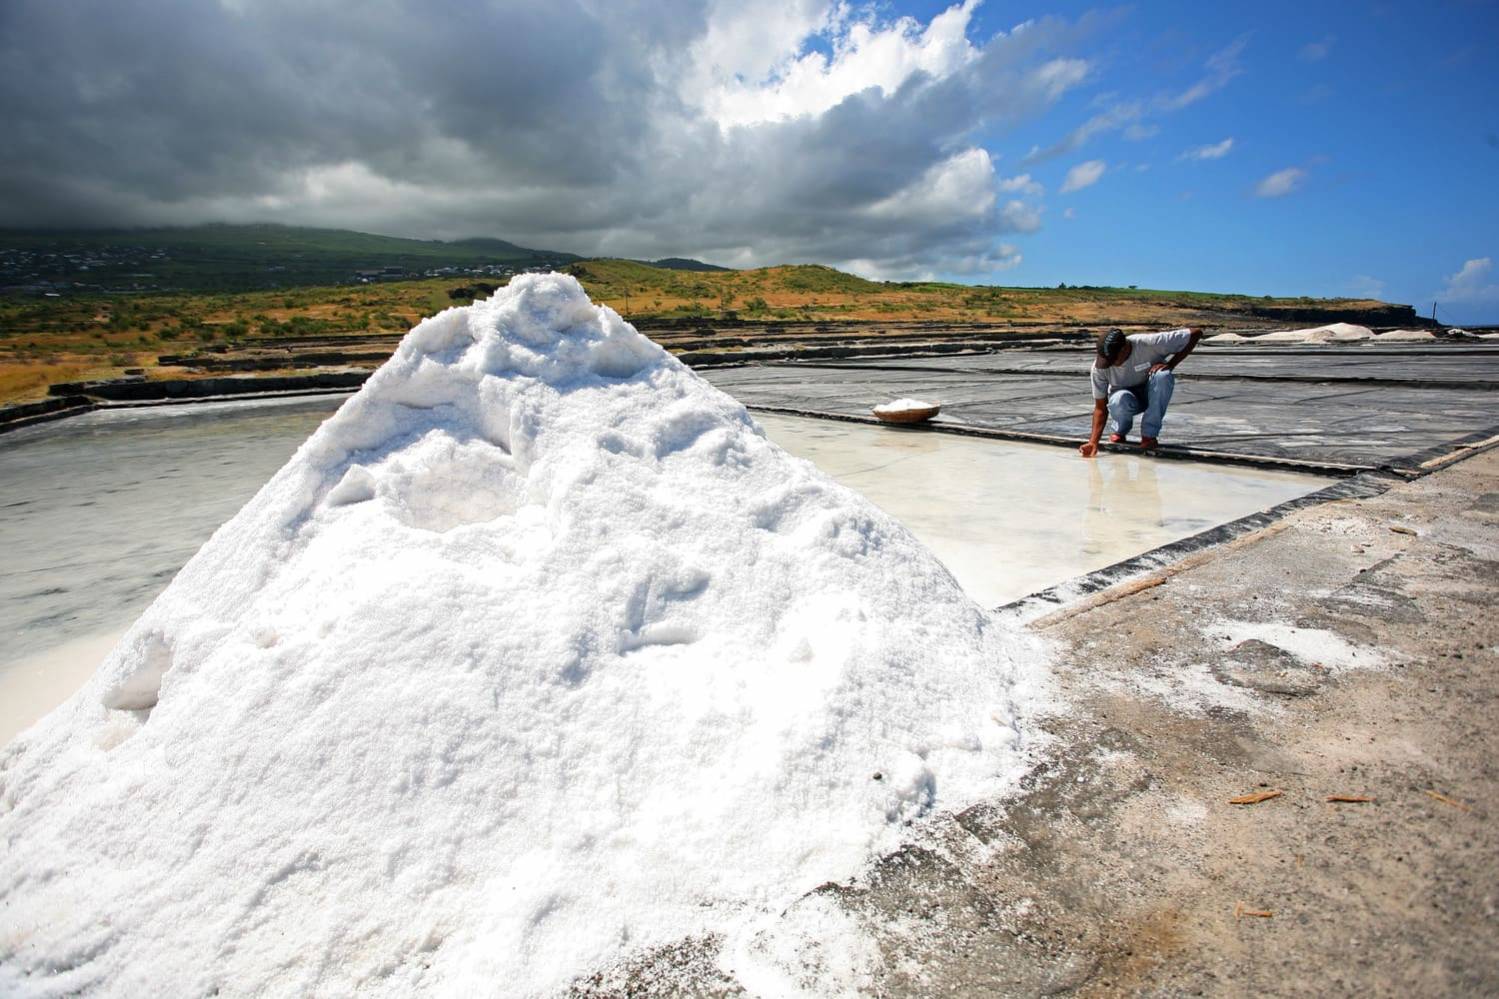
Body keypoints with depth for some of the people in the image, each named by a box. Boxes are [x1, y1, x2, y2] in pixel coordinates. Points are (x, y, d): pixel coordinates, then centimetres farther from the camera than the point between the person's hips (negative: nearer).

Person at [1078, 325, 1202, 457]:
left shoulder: (1149, 343, -29)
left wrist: (1170, 365, -28)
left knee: (1163, 375, -34)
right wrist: (1093, 442, -31)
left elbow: (1196, 333, -21)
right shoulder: (1099, 366, -23)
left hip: (1154, 395, 1)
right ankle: (1119, 432, -1)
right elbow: (1100, 408, -19)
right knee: (1119, 400, -37)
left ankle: (1149, 435, -19)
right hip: (1126, 396, 0)